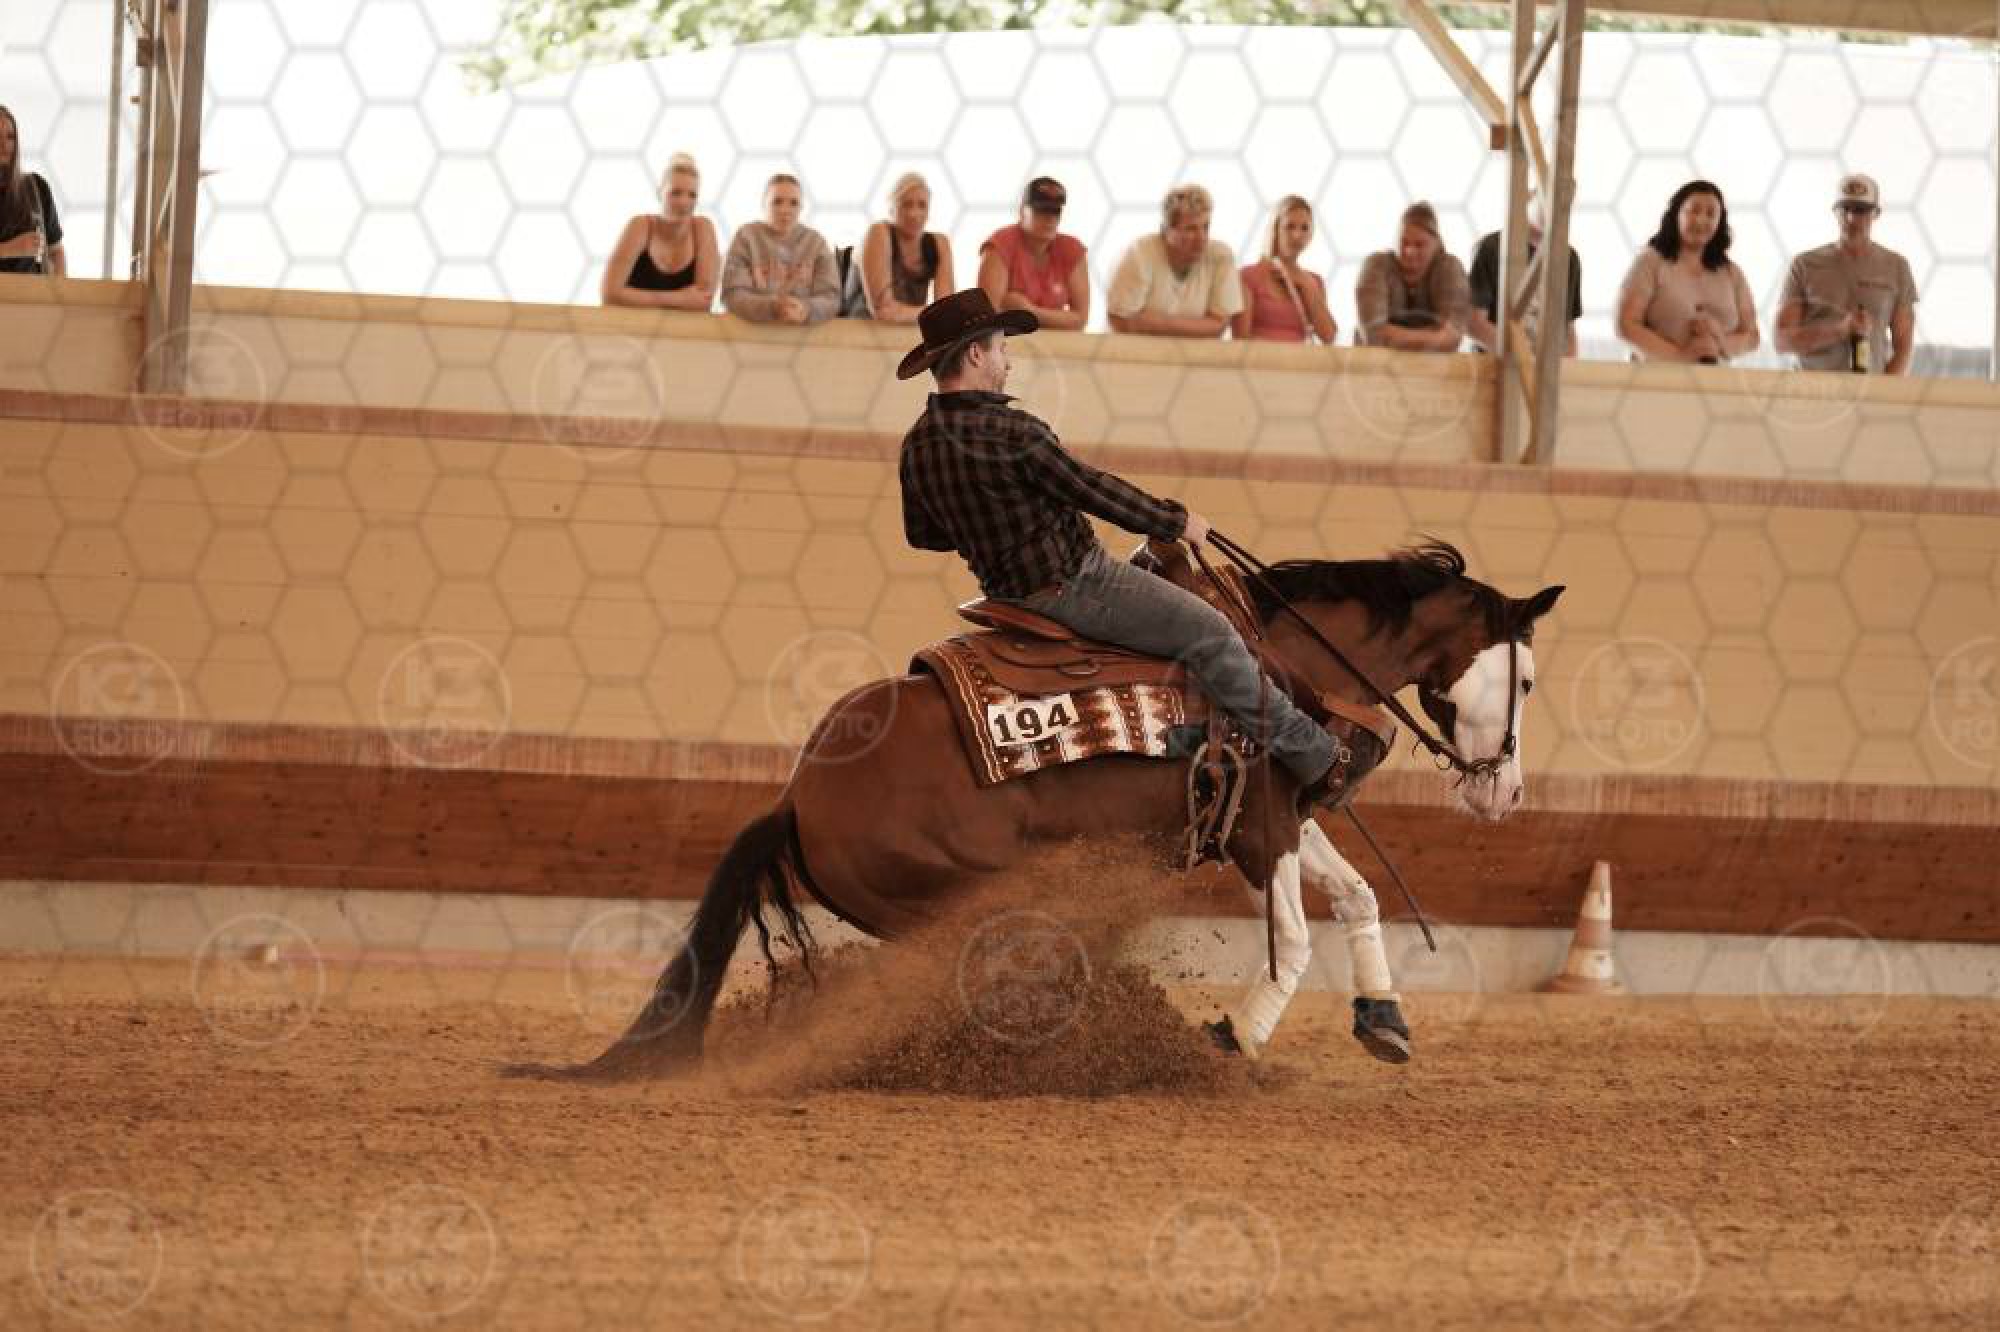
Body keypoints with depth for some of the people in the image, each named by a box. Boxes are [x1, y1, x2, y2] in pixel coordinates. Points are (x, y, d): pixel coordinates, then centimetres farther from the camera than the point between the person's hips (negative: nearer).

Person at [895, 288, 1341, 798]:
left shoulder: (916, 446, 0)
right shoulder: (1012, 431, -26)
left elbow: (923, 534, 12)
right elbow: (1094, 490, -17)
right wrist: (1174, 520, -4)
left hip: (1005, 587, 10)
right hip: (1071, 586, -10)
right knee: (1207, 630, -5)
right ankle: (1307, 753, 0)